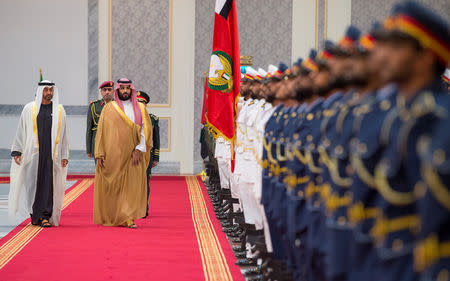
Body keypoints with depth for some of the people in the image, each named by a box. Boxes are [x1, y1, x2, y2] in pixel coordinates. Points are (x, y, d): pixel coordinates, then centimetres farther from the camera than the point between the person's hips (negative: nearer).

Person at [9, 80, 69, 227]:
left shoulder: (59, 110, 9)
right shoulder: (29, 109, 6)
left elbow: (64, 134, 10)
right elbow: (21, 131, 7)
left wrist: (65, 156, 5)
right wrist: (17, 152, 0)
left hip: (51, 154, 0)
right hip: (32, 153, 0)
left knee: (48, 184, -6)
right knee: (32, 184, 1)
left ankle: (46, 216, -5)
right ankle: (35, 215, 14)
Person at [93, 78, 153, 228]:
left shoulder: (140, 108, 9)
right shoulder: (109, 108, 5)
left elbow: (146, 130, 3)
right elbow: (101, 131, 3)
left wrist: (139, 149, -10)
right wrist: (100, 154, -5)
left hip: (132, 155, 1)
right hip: (113, 155, -1)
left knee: (132, 186, -6)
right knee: (111, 186, 3)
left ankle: (127, 218, -3)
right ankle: (108, 217, 17)